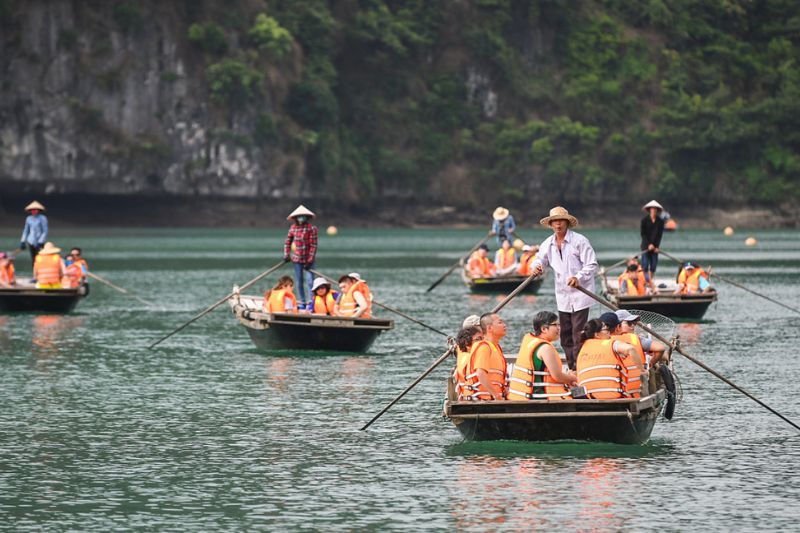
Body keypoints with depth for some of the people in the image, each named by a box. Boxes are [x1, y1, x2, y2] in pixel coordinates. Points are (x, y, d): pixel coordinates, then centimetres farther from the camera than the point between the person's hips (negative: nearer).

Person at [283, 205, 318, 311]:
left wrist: (310, 260, -16)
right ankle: (302, 302, 14)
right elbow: (287, 242, 15)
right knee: (299, 281, 6)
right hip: (297, 259, 4)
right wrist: (286, 255, 5)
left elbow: (313, 245, -12)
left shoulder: (312, 228, -9)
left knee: (308, 280, -12)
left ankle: (309, 302, -11)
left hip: (308, 259, -4)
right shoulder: (293, 228, 4)